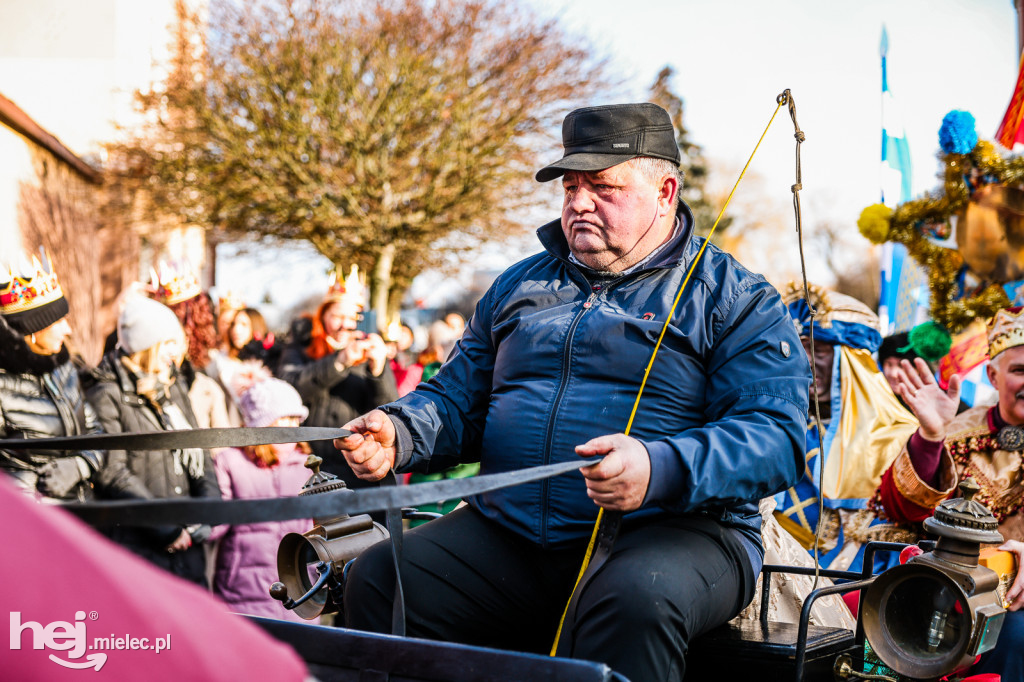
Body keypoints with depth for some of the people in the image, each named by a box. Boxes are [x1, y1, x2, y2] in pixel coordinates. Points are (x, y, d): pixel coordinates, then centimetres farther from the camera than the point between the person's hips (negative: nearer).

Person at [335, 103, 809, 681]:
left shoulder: (737, 300, 3)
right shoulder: (521, 285, 20)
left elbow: (776, 435, -10)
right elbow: (457, 397, 23)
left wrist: (660, 470, -29)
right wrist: (396, 432, -2)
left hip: (673, 529, -4)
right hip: (505, 535, 5)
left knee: (635, 603, -37)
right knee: (376, 580, -17)